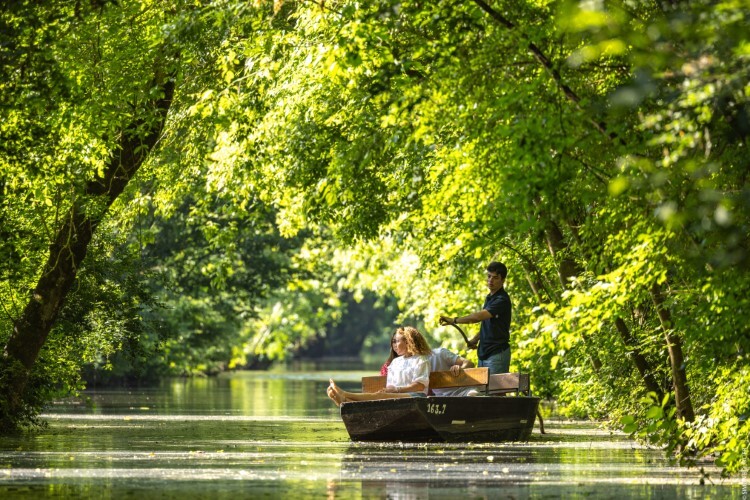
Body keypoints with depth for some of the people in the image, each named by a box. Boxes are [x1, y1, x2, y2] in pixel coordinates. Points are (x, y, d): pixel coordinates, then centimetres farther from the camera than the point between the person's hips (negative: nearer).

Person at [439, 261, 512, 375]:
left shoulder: (502, 300, -15)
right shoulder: (489, 298, 16)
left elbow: (478, 316, -25)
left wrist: (454, 320, -20)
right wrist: (474, 340, 12)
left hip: (497, 354, -9)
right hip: (484, 353, 9)